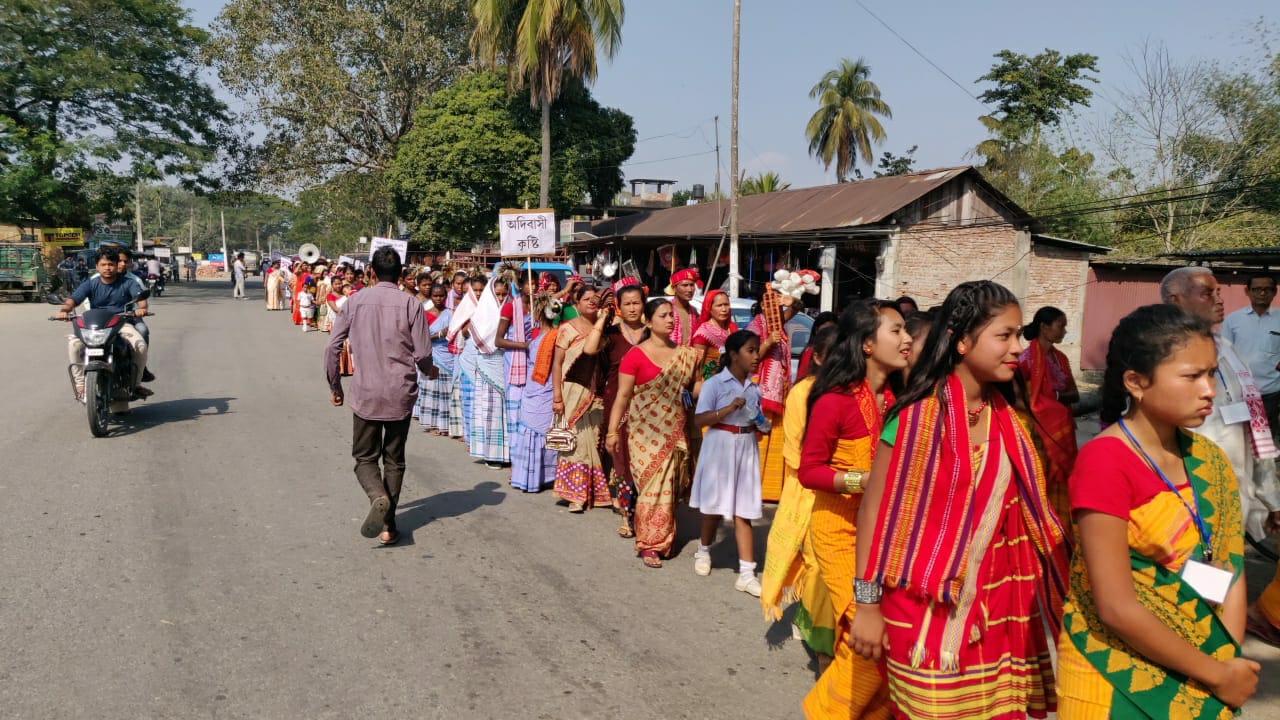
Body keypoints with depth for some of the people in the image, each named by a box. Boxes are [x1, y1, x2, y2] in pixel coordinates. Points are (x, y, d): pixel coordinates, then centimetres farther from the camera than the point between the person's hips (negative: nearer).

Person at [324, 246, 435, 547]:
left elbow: (332, 347, -1)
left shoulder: (355, 302, -1)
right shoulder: (411, 305, -6)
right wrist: (429, 371, 17)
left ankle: (379, 498, -17)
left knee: (365, 458, 12)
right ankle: (388, 525, 14)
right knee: (394, 460, 14)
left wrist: (335, 386, 13)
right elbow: (423, 355, -7)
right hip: (401, 395, 0)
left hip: (365, 395, 0)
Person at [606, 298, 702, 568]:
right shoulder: (636, 355, -6)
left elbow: (693, 387, 16)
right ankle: (649, 544, 6)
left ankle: (662, 538, 24)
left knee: (668, 484, 8)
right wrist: (613, 430, -11)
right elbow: (622, 396, -7)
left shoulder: (686, 354, 7)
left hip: (674, 432, 4)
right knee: (651, 484, -4)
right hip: (645, 432, -4)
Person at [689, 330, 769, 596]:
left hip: (746, 449, 4)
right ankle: (703, 550, 37)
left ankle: (746, 574, 1)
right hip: (720, 446, -4)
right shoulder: (715, 383, -8)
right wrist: (730, 408, -26)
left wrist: (763, 425, -3)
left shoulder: (754, 388, 9)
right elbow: (699, 420, -16)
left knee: (743, 511, 2)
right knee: (715, 507, 8)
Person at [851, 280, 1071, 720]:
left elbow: (1024, 510, 12)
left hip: (996, 609, 6)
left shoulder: (1007, 418, 4)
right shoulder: (916, 417, -15)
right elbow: (875, 511, -12)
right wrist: (867, 605, -11)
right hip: (926, 608, -5)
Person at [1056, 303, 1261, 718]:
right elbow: (1117, 608, -22)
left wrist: (1230, 664, -10)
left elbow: (1230, 568, 2)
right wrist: (1215, 674, -12)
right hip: (1119, 674, -6)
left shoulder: (1208, 460, 0)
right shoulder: (1105, 461, -22)